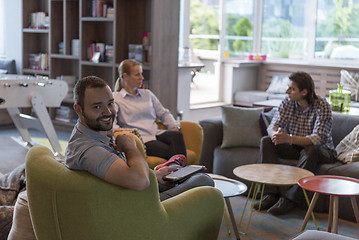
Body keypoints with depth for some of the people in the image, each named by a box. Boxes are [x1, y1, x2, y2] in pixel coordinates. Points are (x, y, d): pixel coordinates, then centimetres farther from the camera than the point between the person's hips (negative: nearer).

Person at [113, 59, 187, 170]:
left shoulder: (147, 94, 28)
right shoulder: (115, 98, 10)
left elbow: (164, 113, 27)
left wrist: (174, 126, 6)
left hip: (156, 134, 4)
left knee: (177, 135, -33)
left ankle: (179, 164, -50)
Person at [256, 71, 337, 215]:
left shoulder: (322, 106, -22)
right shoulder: (288, 102, -7)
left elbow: (317, 139, -33)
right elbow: (273, 126, -11)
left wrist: (288, 138, -48)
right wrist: (276, 135, -38)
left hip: (322, 151, -5)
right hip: (296, 148, 5)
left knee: (310, 150, -38)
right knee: (266, 141, -15)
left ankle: (290, 199, -29)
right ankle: (271, 193, -20)